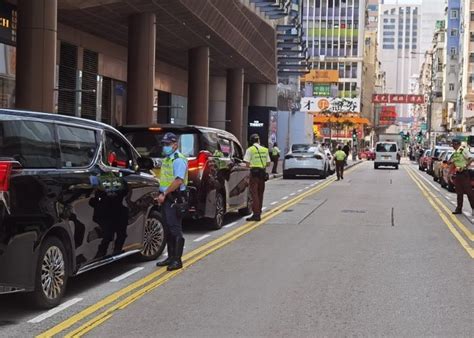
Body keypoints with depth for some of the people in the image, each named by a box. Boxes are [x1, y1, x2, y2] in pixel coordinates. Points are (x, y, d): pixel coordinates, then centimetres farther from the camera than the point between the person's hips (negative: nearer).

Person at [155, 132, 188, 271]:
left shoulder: (179, 160, -12)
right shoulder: (166, 159, 18)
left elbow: (178, 180, -22)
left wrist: (164, 194, -23)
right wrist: (161, 194, 12)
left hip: (174, 198, -10)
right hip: (166, 198, 10)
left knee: (175, 229, -8)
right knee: (168, 229, 14)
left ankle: (177, 260, -7)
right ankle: (171, 257, 21)